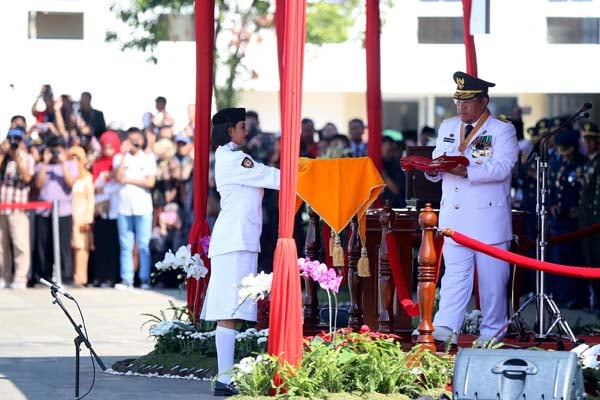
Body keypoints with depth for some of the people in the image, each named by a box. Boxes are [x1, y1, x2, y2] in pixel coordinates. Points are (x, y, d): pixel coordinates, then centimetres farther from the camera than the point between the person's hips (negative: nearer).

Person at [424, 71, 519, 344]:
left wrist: (467, 170, -30)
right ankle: (446, 329, -11)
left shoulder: (502, 130, -3)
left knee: (491, 277, 2)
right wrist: (433, 168, -8)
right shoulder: (447, 128, 16)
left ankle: (491, 331, 11)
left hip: (489, 217, -4)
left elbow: (502, 167, -17)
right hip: (454, 217, 4)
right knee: (454, 274, -3)